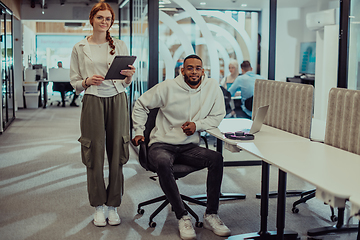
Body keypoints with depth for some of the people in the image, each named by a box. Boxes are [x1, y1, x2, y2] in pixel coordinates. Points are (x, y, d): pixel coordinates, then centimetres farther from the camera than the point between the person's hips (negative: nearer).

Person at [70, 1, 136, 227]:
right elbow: (75, 82, 8)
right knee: (95, 154, 0)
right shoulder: (80, 48, 7)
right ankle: (98, 206, 13)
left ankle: (113, 205, 13)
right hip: (93, 101, -1)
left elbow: (126, 83, 13)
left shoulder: (120, 45, 11)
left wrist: (130, 75, -9)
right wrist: (87, 81, -12)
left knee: (117, 154, 1)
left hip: (117, 100, 1)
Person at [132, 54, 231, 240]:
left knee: (216, 158, -26)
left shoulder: (213, 87, 0)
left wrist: (197, 125, -8)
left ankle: (211, 215, -15)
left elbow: (217, 116, 9)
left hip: (189, 146, 2)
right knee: (163, 164, -37)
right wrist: (139, 131, 1)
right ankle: (183, 217, -23)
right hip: (162, 145, -2)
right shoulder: (168, 87, -5)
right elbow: (140, 104, 7)